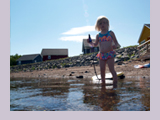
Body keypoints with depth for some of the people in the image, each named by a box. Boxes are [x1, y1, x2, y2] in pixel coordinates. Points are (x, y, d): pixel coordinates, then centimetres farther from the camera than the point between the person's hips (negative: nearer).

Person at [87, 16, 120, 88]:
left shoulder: (111, 33, 3)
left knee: (111, 69, -9)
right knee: (102, 70, 7)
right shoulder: (98, 35, 10)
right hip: (102, 55, 4)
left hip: (110, 54, -3)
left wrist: (115, 46, -18)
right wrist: (90, 42, -4)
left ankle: (115, 82, 2)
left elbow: (116, 43, 4)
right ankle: (103, 82, 23)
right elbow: (95, 44, 15)